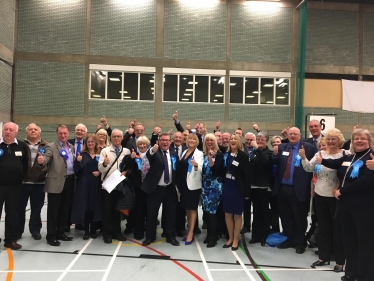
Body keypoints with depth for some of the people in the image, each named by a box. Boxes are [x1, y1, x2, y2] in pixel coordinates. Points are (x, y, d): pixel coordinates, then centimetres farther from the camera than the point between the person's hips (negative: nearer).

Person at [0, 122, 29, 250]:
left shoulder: (22, 146, 3)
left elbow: (26, 164, 11)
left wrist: (21, 177, 5)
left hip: (14, 186, 2)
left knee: (12, 213, 11)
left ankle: (10, 239, 22)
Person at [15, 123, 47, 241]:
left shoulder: (46, 146, 6)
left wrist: (45, 170, -9)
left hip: (39, 182, 0)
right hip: (22, 181, 0)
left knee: (36, 208, 10)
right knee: (20, 207, 9)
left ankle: (35, 230, 23)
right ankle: (18, 230, 23)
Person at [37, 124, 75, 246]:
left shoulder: (72, 147, 14)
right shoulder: (51, 146, -5)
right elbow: (46, 157, -24)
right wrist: (42, 160, -44)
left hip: (70, 181, 6)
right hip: (56, 182, -6)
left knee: (65, 209, 13)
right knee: (53, 210, 1)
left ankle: (60, 232, 25)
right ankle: (51, 236, 10)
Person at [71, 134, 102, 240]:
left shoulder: (100, 154, 6)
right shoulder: (82, 154, 2)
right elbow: (77, 169, -6)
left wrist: (99, 172, -11)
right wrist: (78, 161, -24)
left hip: (96, 184, 1)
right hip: (84, 184, -1)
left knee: (95, 206, 6)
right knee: (85, 206, 2)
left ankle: (93, 230, 18)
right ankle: (86, 231, 12)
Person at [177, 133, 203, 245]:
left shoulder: (199, 153, -9)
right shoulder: (184, 152, 11)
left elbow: (200, 169, -23)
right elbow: (180, 167, 13)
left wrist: (196, 165, -46)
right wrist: (179, 185, 12)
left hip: (193, 184, -7)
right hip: (183, 183, 7)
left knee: (192, 208, 0)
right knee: (187, 208, 14)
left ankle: (191, 234, 6)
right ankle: (189, 231, 25)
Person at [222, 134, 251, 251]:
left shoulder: (243, 156, -8)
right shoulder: (226, 155, 4)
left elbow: (246, 175, -9)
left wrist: (247, 192, -11)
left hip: (237, 188, -4)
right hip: (227, 187, 4)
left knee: (237, 214, 7)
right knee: (227, 214, 11)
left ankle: (236, 240, 20)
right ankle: (230, 238, 26)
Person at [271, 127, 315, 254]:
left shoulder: (308, 148, -5)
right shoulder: (282, 147, 9)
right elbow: (275, 163, 7)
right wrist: (275, 154, -10)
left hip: (298, 189, -5)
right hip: (282, 188, 5)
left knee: (299, 217, 9)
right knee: (285, 216, 16)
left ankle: (300, 242, 25)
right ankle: (290, 239, 32)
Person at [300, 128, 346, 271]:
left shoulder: (344, 154, -9)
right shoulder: (320, 153, 3)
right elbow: (309, 168, -3)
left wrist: (339, 187, -20)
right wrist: (303, 157, -18)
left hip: (335, 197, -4)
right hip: (320, 195, 5)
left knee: (338, 228, 7)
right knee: (323, 227, 15)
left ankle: (340, 260, 20)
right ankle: (323, 257, 28)